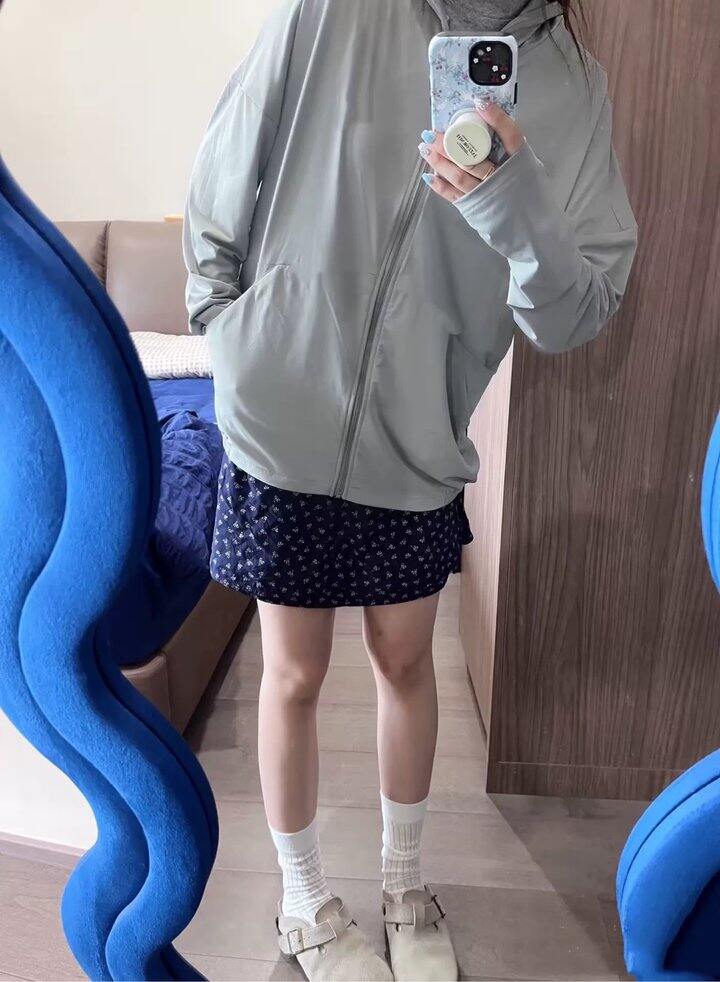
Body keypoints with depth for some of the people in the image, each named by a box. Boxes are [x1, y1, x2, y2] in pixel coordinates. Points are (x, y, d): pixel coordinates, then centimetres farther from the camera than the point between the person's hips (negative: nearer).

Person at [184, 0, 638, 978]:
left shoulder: (575, 87, 0)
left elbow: (574, 317, -7)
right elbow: (216, 204, 0)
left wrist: (518, 211, -25)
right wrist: (241, 345, 1)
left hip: (419, 449, 2)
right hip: (286, 429, -1)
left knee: (406, 662, 16)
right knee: (295, 676, 9)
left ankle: (404, 881, 42)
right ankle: (304, 902, 36)